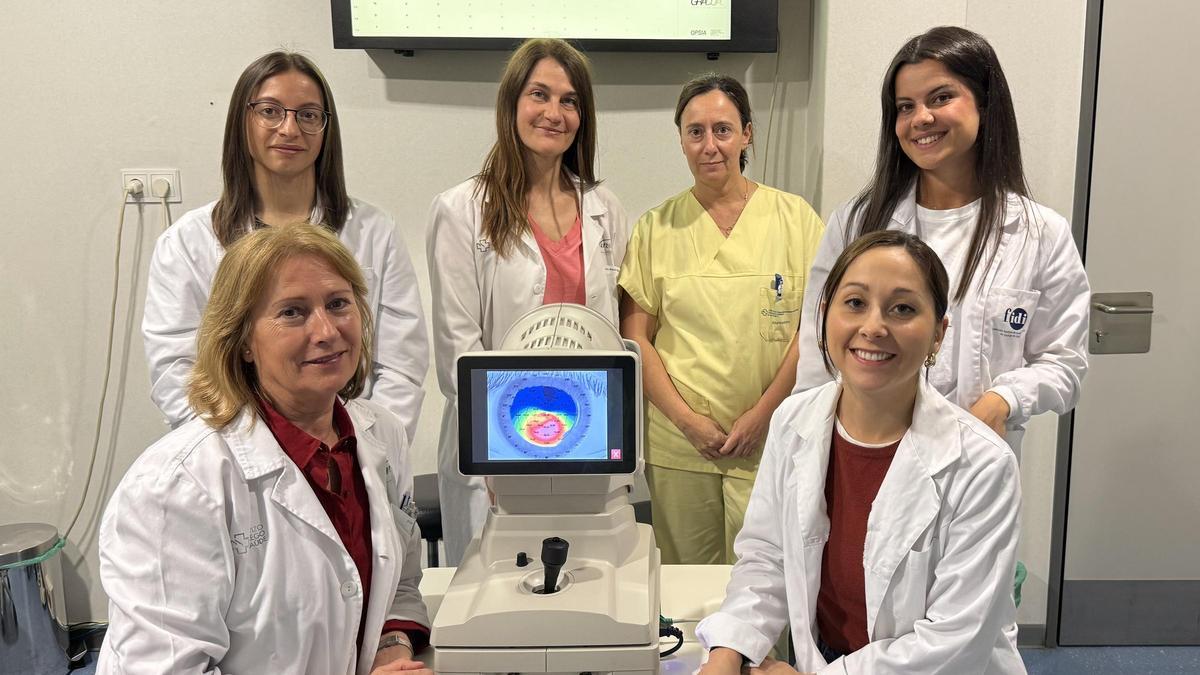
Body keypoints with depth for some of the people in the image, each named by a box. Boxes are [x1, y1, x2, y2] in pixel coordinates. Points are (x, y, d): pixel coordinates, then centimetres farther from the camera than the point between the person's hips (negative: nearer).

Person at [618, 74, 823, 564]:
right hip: (678, 448, 1)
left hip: (772, 442, -1)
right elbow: (634, 337, 2)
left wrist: (762, 414, -9)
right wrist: (688, 420, -7)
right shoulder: (656, 228, 5)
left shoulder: (795, 218, 2)